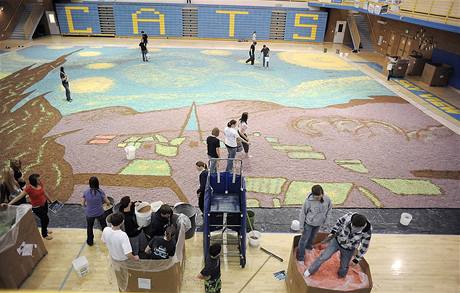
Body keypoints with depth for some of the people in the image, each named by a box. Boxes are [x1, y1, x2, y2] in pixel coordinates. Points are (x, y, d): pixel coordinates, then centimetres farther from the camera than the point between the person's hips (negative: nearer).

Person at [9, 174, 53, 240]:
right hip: (37, 207, -6)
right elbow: (19, 196, -25)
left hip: (44, 203, 6)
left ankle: (45, 230, 51)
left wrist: (50, 201, 14)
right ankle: (44, 235, 28)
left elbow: (45, 193, 5)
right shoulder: (29, 188, -25)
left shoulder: (40, 183, -9)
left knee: (44, 218, 24)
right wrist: (9, 204, -31)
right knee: (46, 219, 4)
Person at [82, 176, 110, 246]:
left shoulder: (86, 192, -12)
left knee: (89, 227, 25)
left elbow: (83, 204, -4)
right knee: (104, 226, 24)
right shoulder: (100, 191, -17)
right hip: (100, 213, -1)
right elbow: (107, 202, -10)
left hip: (89, 214, 1)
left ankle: (90, 242, 41)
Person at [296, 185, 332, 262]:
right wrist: (301, 224, -11)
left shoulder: (327, 199, -21)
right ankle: (300, 257, 21)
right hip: (309, 223, -4)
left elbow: (329, 207, 3)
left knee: (312, 236, 28)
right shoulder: (309, 200, -30)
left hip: (318, 223, 4)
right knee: (304, 239, 5)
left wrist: (324, 216, 7)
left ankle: (308, 246, 56)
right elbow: (303, 212, -17)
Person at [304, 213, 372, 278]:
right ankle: (311, 270, 34)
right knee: (324, 257, 8)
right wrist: (333, 232, -9)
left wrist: (357, 260, -7)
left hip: (348, 249, 0)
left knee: (344, 267, 18)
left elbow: (364, 246, -14)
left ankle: (341, 278, 54)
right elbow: (340, 221, -7)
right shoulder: (349, 216, -32)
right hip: (337, 240, 1)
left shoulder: (367, 231, -31)